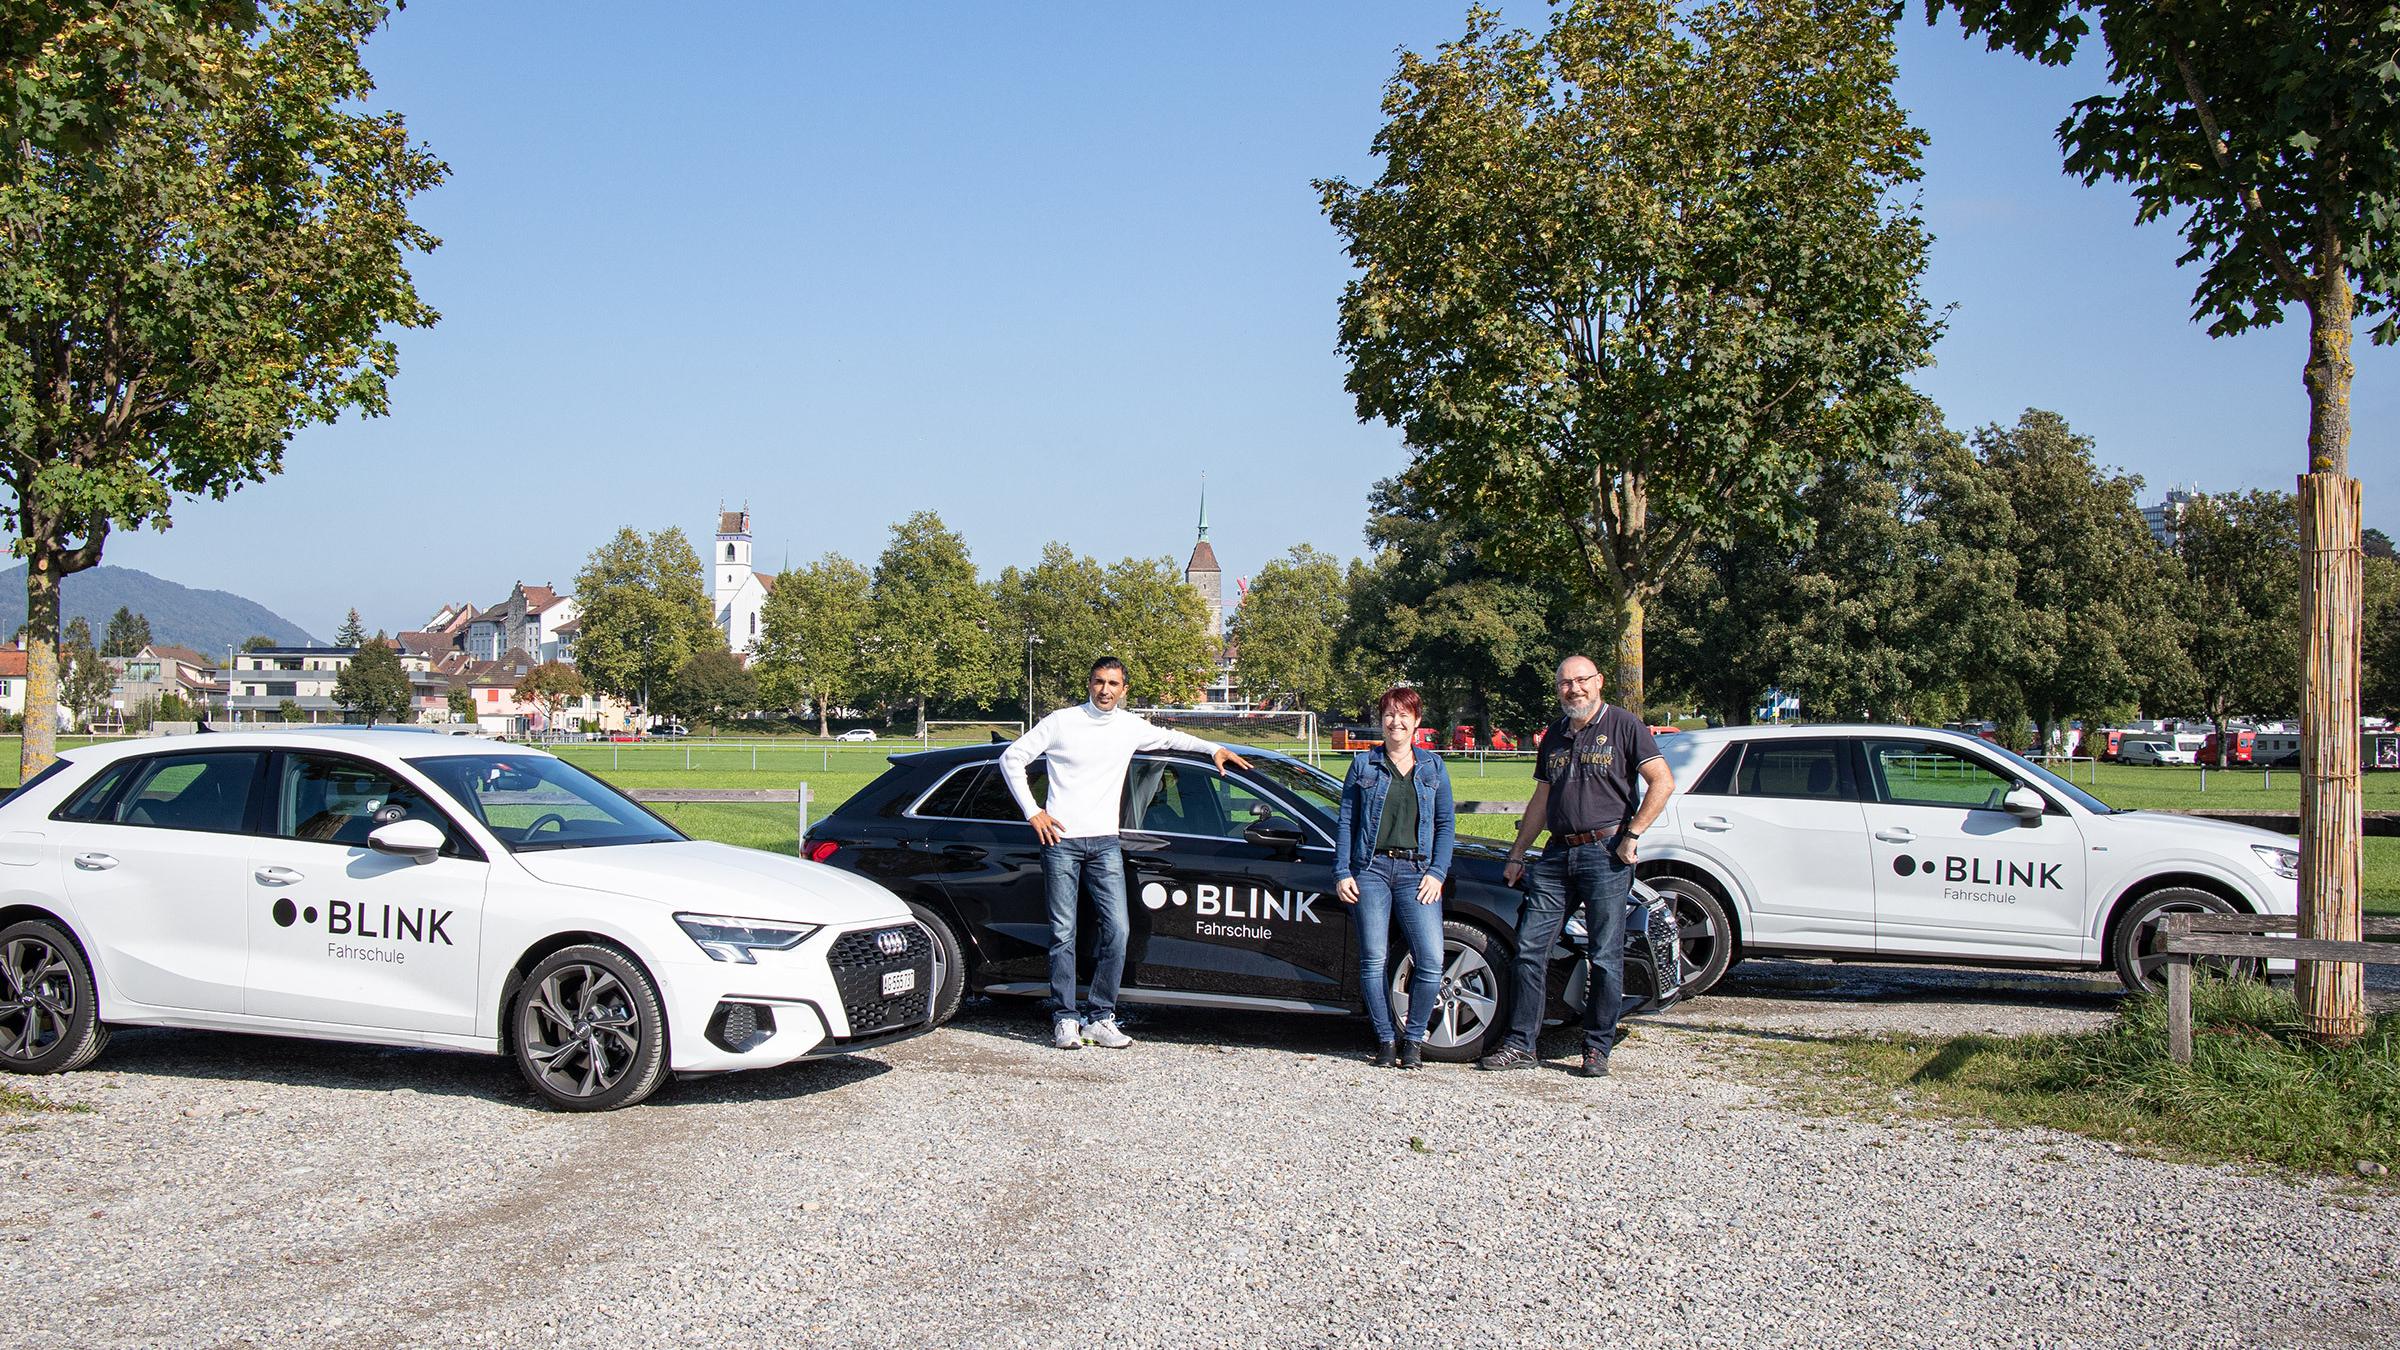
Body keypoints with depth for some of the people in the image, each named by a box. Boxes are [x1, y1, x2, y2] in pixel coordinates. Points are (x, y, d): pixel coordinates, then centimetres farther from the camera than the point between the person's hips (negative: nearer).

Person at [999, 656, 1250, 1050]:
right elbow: (1012, 758, 3)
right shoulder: (1061, 722, -2)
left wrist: (1214, 749, 23)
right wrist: (1032, 811, -2)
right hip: (1061, 840, -3)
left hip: (1105, 843, 3)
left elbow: (1170, 738, 30)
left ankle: (1100, 1017, 3)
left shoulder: (1130, 727, 9)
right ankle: (1065, 1019, 5)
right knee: (1064, 933, -2)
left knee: (1117, 929, -6)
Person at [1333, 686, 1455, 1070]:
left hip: (1417, 872, 0)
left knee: (1430, 961, -11)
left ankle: (1414, 1039, 5)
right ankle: (1385, 1040, 10)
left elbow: (1445, 824, 12)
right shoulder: (1364, 765, 9)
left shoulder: (1432, 767, 12)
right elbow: (1345, 821, 9)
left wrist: (1437, 872, 0)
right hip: (1371, 869, 0)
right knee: (1373, 960, -3)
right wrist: (1342, 873, 1)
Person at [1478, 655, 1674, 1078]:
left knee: (1606, 957, -1)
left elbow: (1662, 782, -8)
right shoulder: (1555, 734, 16)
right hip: (1557, 853, 6)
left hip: (1605, 853, -6)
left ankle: (1598, 1048, 8)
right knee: (1529, 947, 2)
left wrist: (1632, 835, -12)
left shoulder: (1623, 725, -2)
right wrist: (1516, 855, 20)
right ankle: (1520, 1044, 8)